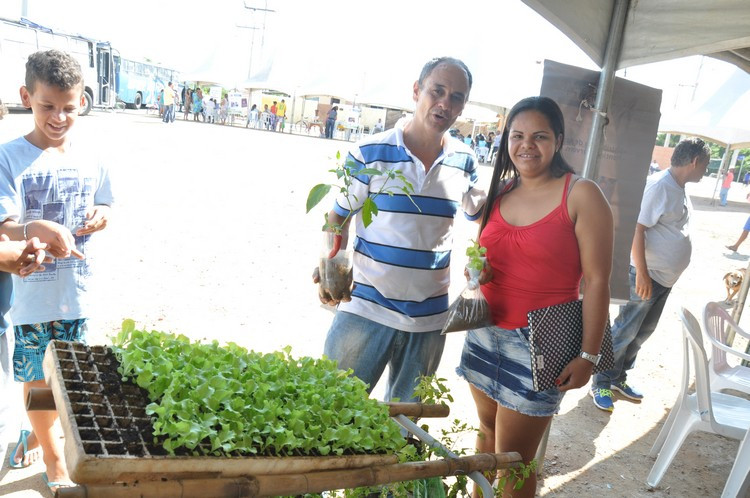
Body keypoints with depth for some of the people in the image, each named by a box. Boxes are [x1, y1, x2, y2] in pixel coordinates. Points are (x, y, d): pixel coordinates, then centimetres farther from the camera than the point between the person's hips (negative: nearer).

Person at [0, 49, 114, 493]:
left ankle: (37, 433, 48)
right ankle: (54, 457, 34)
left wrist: (100, 216, -11)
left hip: (77, 290, 4)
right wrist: (37, 229, -40)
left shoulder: (90, 160, 0)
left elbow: (104, 206, 13)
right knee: (36, 376, 12)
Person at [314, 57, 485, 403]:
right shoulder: (370, 153, -7)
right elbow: (337, 218, -1)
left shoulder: (464, 162, 3)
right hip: (365, 309, -3)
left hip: (429, 319, 3)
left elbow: (480, 215, 18)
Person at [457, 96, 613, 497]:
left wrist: (588, 355, -12)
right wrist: (476, 273, -6)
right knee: (487, 431, 18)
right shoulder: (499, 193, 7)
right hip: (485, 333, 5)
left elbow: (597, 281, -11)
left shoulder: (582, 195, -10)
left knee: (512, 459, 2)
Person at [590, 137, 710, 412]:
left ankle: (618, 378, 30)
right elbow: (637, 230, -22)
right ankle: (601, 384, 12)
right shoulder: (660, 185, -18)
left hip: (665, 278, 10)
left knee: (643, 331, 17)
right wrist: (642, 273, -24)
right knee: (624, 332, 0)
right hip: (646, 275, -9)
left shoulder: (680, 188, 11)